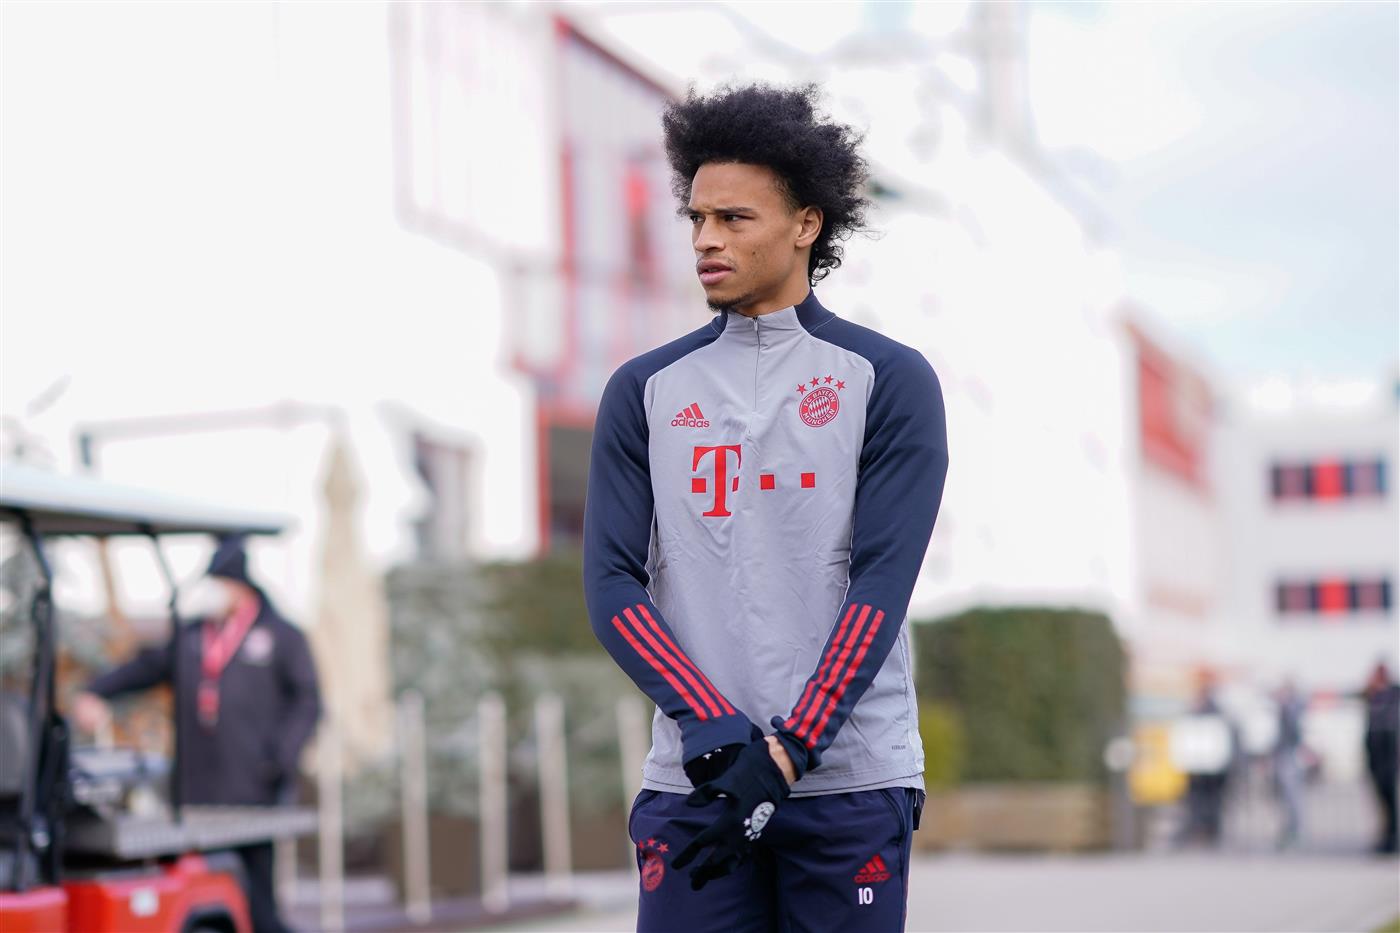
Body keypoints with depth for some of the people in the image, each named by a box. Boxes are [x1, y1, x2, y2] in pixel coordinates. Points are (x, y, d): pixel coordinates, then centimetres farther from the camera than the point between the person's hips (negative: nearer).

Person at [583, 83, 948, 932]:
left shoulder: (889, 380, 3)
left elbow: (881, 583, -6)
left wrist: (786, 753, -14)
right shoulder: (644, 390, 10)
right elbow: (612, 583, 3)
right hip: (692, 782, 2)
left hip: (850, 778, -2)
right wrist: (712, 728, -12)